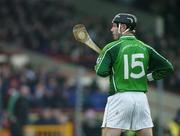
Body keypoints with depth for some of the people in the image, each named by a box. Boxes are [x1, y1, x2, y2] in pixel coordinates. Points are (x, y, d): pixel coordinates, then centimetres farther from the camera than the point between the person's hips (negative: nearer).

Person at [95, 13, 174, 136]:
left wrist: (99, 61, 9)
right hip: (141, 97, 4)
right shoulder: (145, 48, 10)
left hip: (119, 97, -4)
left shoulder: (112, 47, -3)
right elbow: (168, 67, 9)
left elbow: (101, 72, -11)